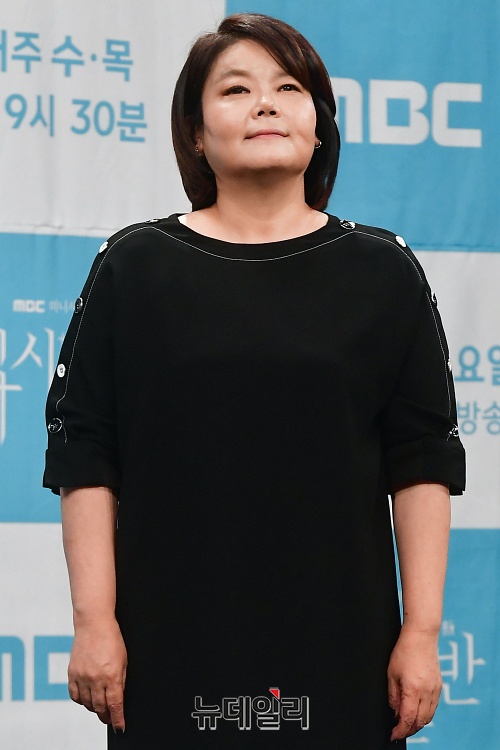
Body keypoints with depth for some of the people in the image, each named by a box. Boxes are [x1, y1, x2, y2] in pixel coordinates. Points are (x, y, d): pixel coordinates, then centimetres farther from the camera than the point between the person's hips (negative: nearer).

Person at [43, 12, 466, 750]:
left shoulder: (383, 271, 7)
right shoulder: (135, 268, 6)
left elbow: (423, 465, 4)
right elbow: (84, 457, 3)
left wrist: (421, 631, -2)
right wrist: (94, 621, -5)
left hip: (338, 645, 1)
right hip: (173, 647, 0)